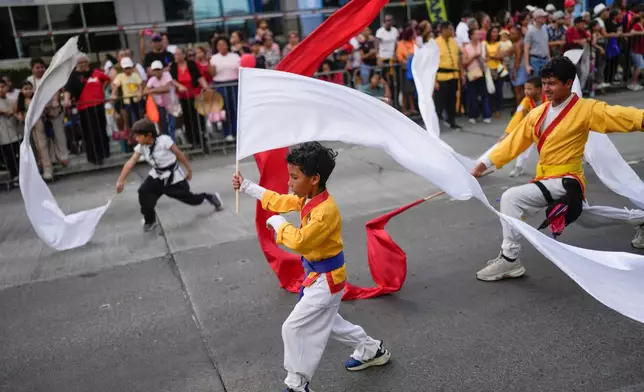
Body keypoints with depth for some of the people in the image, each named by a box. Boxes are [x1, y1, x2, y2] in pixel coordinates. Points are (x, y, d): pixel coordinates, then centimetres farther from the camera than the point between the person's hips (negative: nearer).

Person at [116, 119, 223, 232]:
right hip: (157, 175, 5)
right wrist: (120, 180, -20)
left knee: (189, 198, 5)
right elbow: (130, 163, -13)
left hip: (173, 176, -5)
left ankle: (211, 197, 35)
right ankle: (150, 221, 3)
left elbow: (179, 154, -16)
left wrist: (189, 169, -7)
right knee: (143, 192, -17)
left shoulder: (164, 140, -26)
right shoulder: (141, 147, -10)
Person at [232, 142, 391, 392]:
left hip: (326, 278, -10)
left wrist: (278, 223, -19)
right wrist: (245, 186, 10)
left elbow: (299, 241, -35)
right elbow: (279, 201, 10)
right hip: (319, 274, 10)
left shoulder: (326, 212, -31)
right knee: (324, 322, 26)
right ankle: (372, 351, 43)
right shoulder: (308, 198, -2)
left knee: (294, 328, -3)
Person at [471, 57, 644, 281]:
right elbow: (514, 142, 8)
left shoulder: (585, 109, -10)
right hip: (547, 181, 8)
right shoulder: (538, 114, 8)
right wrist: (484, 164, 2)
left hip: (565, 183, -8)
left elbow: (620, 115, -22)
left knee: (512, 198, -20)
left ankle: (509, 259, -12)